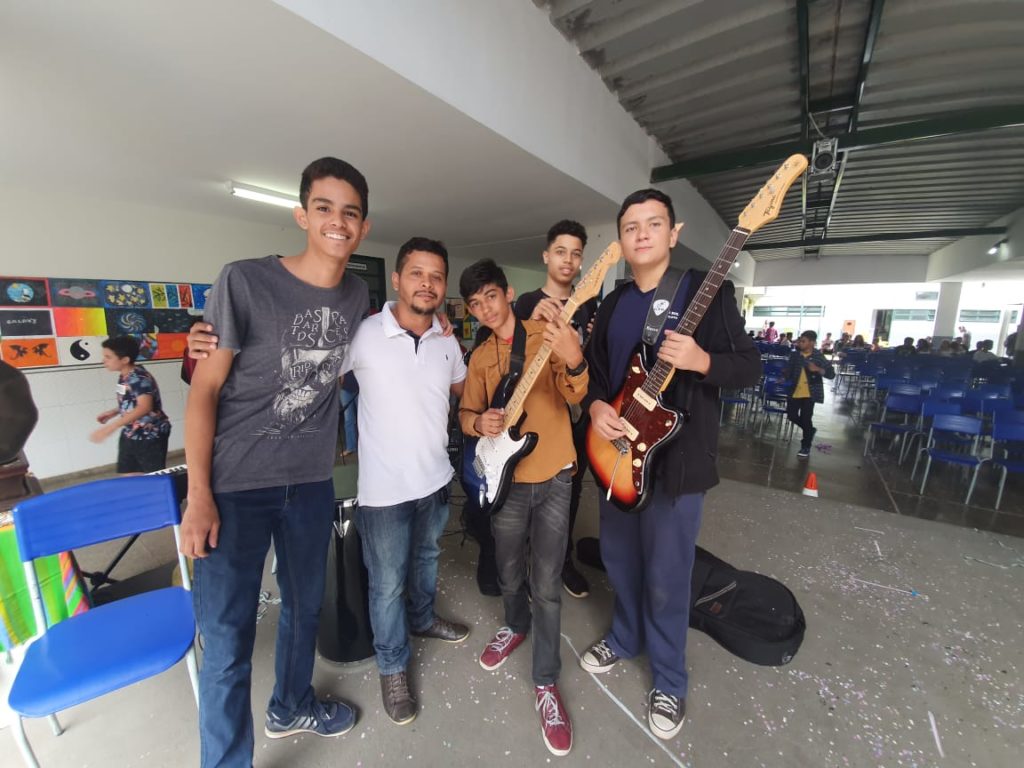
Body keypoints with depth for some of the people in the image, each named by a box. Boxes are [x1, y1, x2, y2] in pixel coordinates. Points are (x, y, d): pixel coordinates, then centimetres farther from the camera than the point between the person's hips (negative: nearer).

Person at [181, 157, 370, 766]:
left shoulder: (358, 295, 2)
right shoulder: (244, 280, -12)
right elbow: (204, 389, -10)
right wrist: (199, 496, -13)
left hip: (312, 483, 5)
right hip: (235, 486, -4)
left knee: (305, 606, 22)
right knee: (228, 637, 5)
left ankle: (291, 708, 50)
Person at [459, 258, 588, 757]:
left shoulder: (548, 334, -6)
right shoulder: (479, 357, 6)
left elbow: (575, 396, -17)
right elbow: (465, 412, 9)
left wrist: (574, 362, -38)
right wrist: (478, 421, -14)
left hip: (553, 478, -3)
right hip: (506, 481, 3)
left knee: (546, 586, 4)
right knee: (510, 575, 19)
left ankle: (546, 682, 27)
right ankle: (516, 626, 50)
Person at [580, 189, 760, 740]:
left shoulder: (708, 290, -7)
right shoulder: (612, 304, 9)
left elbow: (750, 368, -8)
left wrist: (701, 361, -28)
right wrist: (596, 405, -7)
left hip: (677, 459, -5)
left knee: (666, 579, 9)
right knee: (619, 560, 21)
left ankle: (668, 680, 36)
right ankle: (625, 638, 49)